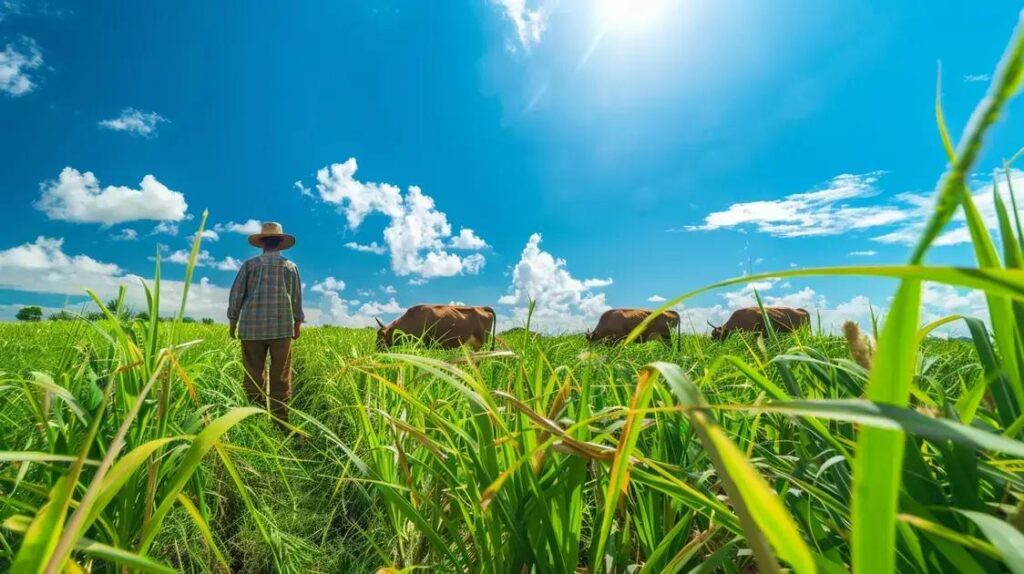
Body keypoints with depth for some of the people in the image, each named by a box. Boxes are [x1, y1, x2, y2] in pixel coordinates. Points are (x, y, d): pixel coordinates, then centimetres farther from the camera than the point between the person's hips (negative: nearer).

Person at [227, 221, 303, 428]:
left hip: (252, 326, 0)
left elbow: (236, 294, 6)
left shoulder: (250, 264, 7)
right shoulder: (290, 266, 9)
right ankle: (280, 422, 1)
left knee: (253, 375, 4)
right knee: (280, 376, 1)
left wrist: (232, 322, 14)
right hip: (282, 327, 0)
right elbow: (297, 298, 11)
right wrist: (298, 323, 19)